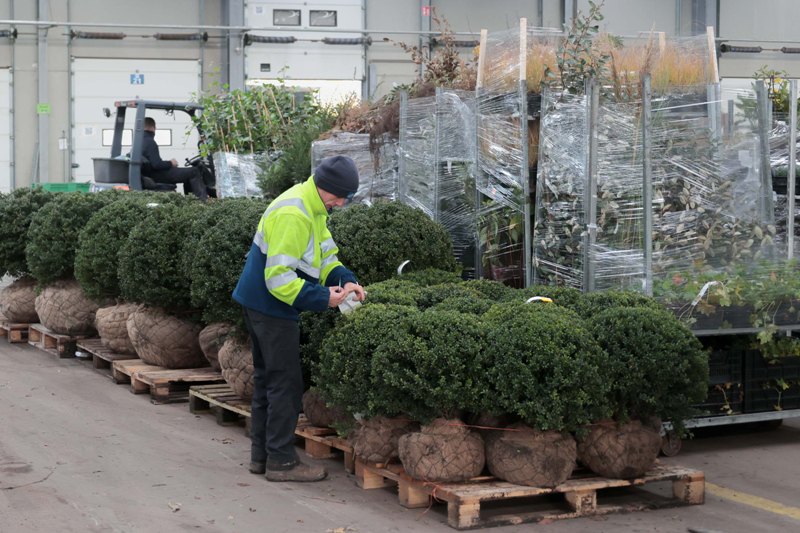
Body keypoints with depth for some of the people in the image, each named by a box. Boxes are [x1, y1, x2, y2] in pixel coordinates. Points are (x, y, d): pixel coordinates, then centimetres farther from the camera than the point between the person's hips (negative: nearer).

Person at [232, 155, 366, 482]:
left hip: (258, 305, 11)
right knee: (286, 383, -5)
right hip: (270, 306, -11)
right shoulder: (292, 215, -24)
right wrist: (322, 298, -25)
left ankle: (261, 454, 25)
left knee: (267, 379, 16)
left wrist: (346, 281, -4)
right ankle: (281, 461, 1)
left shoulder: (312, 209, 10)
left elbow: (326, 255, 15)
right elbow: (279, 277, -27)